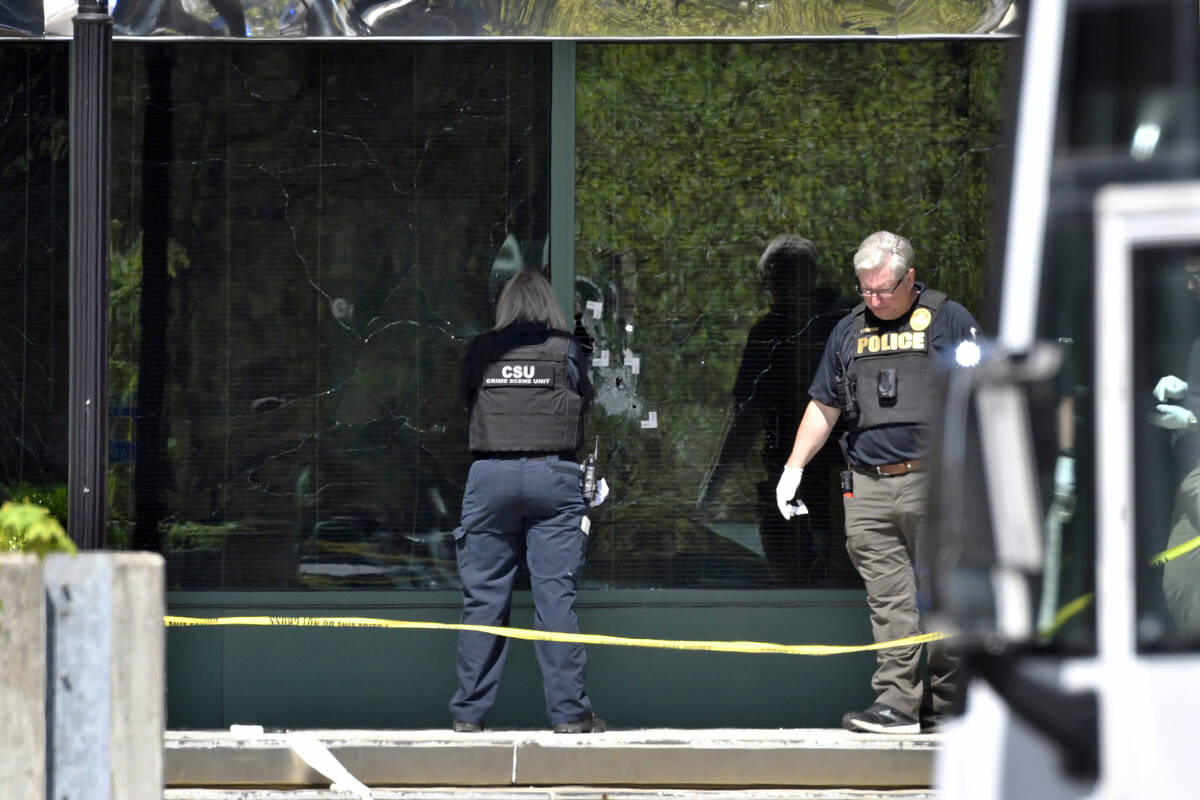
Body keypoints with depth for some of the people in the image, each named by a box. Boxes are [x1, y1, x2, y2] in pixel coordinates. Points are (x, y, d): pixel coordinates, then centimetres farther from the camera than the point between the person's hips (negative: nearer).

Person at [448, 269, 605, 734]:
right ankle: (568, 712, -2)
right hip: (553, 476, -1)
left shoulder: (481, 352, 5)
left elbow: (466, 402, 15)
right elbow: (585, 400, 10)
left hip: (490, 475, 1)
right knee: (556, 596, -2)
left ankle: (469, 712, 8)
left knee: (482, 598, 5)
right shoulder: (565, 351, 1)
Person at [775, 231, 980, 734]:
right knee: (888, 602, -2)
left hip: (933, 484, -4)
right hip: (868, 488, 4)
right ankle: (896, 700, -4)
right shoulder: (850, 331, 19)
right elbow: (823, 408, 24)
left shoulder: (948, 320, 6)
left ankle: (946, 704, 3)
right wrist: (793, 468, 16)